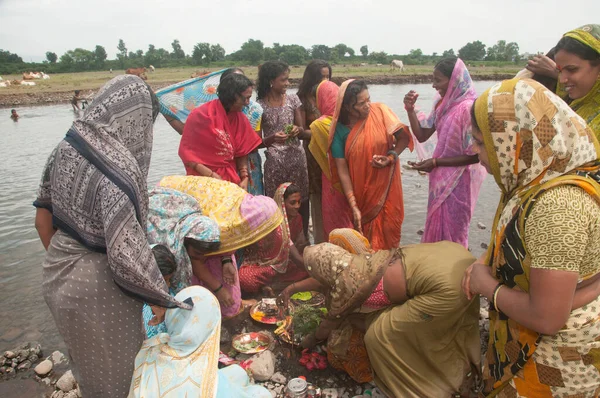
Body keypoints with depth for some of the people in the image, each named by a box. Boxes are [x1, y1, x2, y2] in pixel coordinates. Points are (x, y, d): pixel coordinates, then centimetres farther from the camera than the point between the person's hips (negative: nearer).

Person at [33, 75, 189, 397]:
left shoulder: (66, 147, -4)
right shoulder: (116, 168, -30)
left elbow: (43, 216, 7)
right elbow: (125, 252, -31)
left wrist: (58, 258, 20)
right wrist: (159, 297, -15)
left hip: (58, 275, 8)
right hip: (97, 286, -7)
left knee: (85, 358, 32)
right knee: (112, 368, 19)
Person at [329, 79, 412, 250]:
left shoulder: (380, 112, -10)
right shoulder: (340, 130, -12)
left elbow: (404, 137, -5)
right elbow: (342, 171, -13)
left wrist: (391, 157, -25)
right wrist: (353, 207, -16)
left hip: (385, 187, 1)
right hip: (359, 192, 0)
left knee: (387, 230, 8)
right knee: (363, 236, 10)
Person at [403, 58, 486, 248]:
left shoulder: (468, 108, -24)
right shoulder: (442, 103, 1)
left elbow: (474, 156, -22)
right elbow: (422, 135, 3)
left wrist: (435, 163, -21)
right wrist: (410, 109, -9)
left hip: (458, 181, -8)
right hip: (441, 178, 8)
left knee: (452, 231, 10)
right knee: (437, 226, 22)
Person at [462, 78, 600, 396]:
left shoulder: (557, 204, -33)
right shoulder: (543, 176, -4)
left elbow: (546, 318, -31)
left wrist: (487, 286, -16)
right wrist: (485, 267, -5)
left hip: (555, 361, -8)